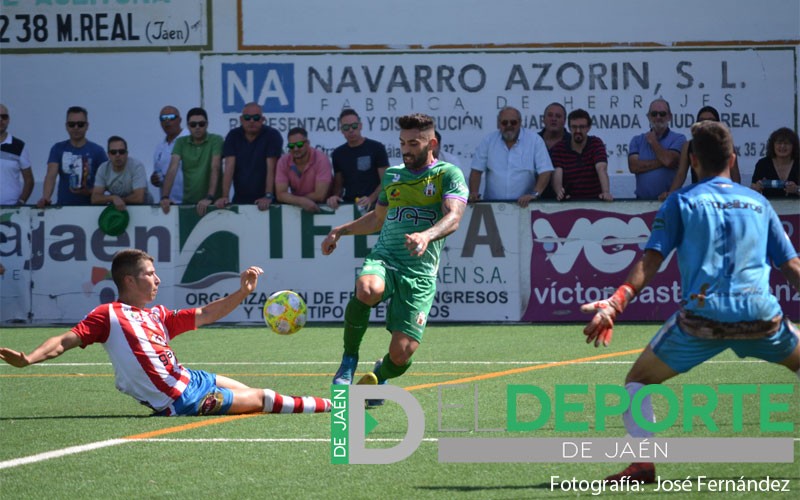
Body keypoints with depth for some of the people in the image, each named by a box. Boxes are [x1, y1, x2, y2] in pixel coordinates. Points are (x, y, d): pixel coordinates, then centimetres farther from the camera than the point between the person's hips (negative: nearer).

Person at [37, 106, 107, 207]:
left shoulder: (97, 151, 3)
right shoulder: (58, 149, 8)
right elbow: (51, 175, -5)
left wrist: (88, 192, -16)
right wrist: (45, 198, -23)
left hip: (90, 206, -1)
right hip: (63, 206, 1)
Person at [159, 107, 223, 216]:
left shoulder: (215, 140, 0)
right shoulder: (181, 143, 8)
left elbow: (215, 168, -12)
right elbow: (172, 169, -2)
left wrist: (209, 198, -24)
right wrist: (165, 197, -15)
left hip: (212, 203, -3)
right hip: (188, 203, 3)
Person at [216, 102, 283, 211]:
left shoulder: (272, 135, -4)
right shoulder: (233, 136, 4)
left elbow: (271, 168, -12)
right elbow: (229, 167, -4)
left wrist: (268, 197, -21)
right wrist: (224, 197, -13)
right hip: (240, 200, 2)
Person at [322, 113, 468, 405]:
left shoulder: (448, 175, 2)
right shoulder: (393, 175, 19)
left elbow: (453, 217, -15)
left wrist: (426, 235, -35)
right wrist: (342, 230, 25)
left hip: (420, 272, -3)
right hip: (383, 259, 3)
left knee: (402, 353, -11)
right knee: (368, 290, -37)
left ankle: (379, 375, 29)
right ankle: (349, 359, -14)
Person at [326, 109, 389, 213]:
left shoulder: (376, 148, 3)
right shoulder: (338, 153, 16)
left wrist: (371, 199, -17)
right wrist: (334, 196, -3)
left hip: (372, 206, -3)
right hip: (347, 205, 3)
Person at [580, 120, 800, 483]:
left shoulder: (681, 202, 9)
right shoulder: (759, 203, 17)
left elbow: (651, 260, -3)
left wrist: (616, 303, -11)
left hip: (702, 317, -2)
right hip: (761, 316, 2)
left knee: (638, 380, 14)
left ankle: (643, 462, -5)